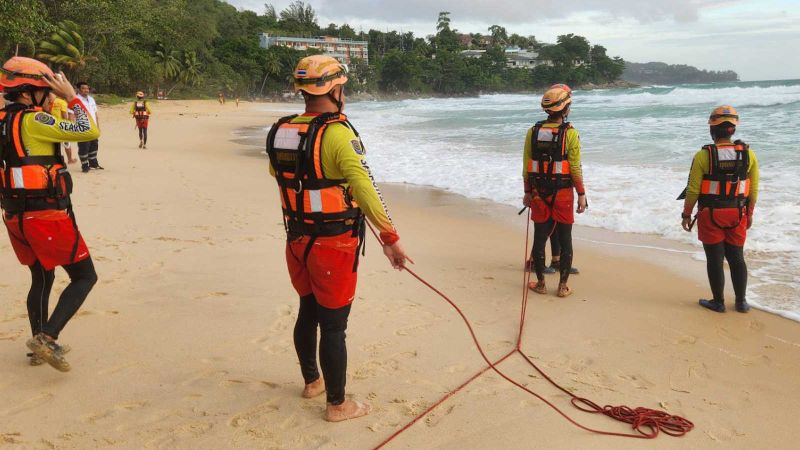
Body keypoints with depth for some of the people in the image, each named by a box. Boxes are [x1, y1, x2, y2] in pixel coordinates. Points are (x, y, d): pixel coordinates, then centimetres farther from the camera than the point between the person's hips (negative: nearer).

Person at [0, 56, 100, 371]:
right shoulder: (32, 121, -16)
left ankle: (41, 346, 29)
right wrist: (72, 97, -9)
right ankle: (47, 337, -9)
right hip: (47, 216, -9)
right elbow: (89, 132, -18)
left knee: (41, 278, 22)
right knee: (84, 277, 2)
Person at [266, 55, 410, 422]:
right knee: (333, 324, 3)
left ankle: (311, 381, 41)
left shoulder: (279, 133, 2)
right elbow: (364, 189, -25)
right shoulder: (338, 133, -20)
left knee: (308, 311, 22)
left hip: (297, 238, 7)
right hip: (333, 243, -7)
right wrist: (390, 237, -20)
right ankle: (337, 404, 17)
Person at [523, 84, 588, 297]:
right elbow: (575, 168, -10)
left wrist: (528, 192, 13)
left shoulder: (533, 131, 0)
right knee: (565, 241, 7)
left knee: (539, 238, 10)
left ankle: (540, 283, 18)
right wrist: (581, 194, -1)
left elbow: (526, 166, 3)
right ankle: (563, 286, 11)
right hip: (563, 194, -3)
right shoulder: (570, 133, -10)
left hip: (538, 193, 3)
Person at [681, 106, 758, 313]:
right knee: (736, 258, 15)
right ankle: (741, 302, 20)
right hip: (737, 214, 3)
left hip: (710, 214, -3)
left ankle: (718, 302, 15)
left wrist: (686, 215, -1)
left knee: (715, 259, 7)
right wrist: (750, 214, 15)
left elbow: (693, 190, -12)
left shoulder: (703, 155, -14)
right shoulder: (748, 154, -3)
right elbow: (753, 189, 3)